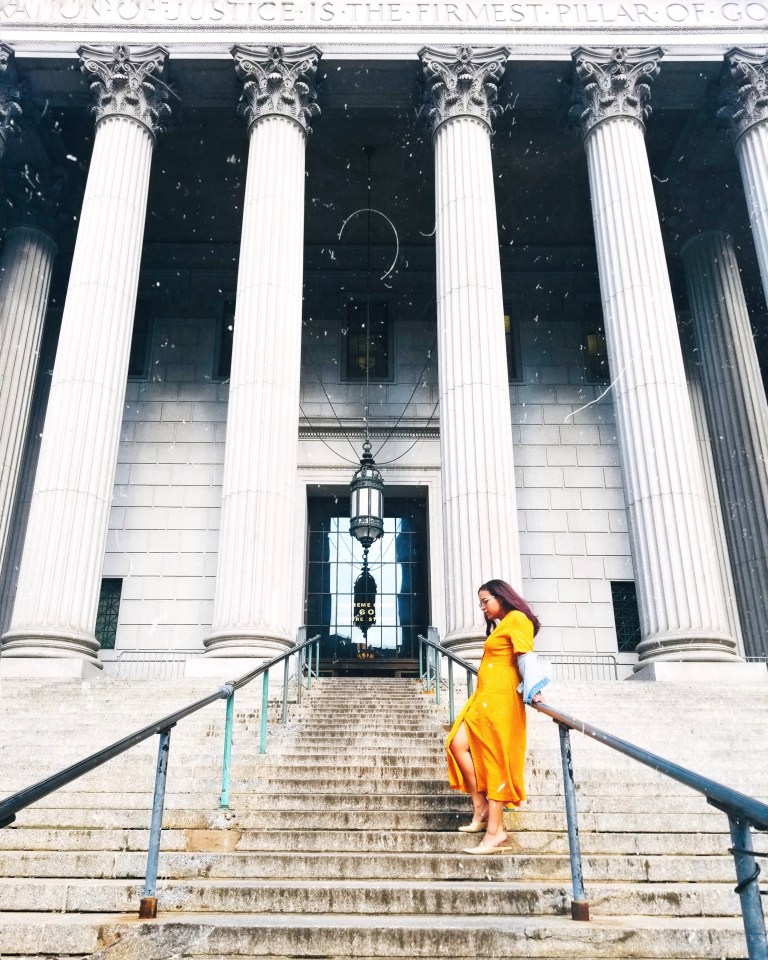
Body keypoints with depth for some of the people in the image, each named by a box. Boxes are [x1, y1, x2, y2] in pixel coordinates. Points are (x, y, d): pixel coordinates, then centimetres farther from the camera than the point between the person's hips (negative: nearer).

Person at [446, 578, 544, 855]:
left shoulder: (517, 618, -4)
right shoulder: (499, 625, 24)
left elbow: (526, 655, -16)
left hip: (499, 698, -9)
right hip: (484, 697, 9)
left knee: (495, 759, -8)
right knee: (459, 743, -2)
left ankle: (495, 831, -4)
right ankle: (480, 807, 4)